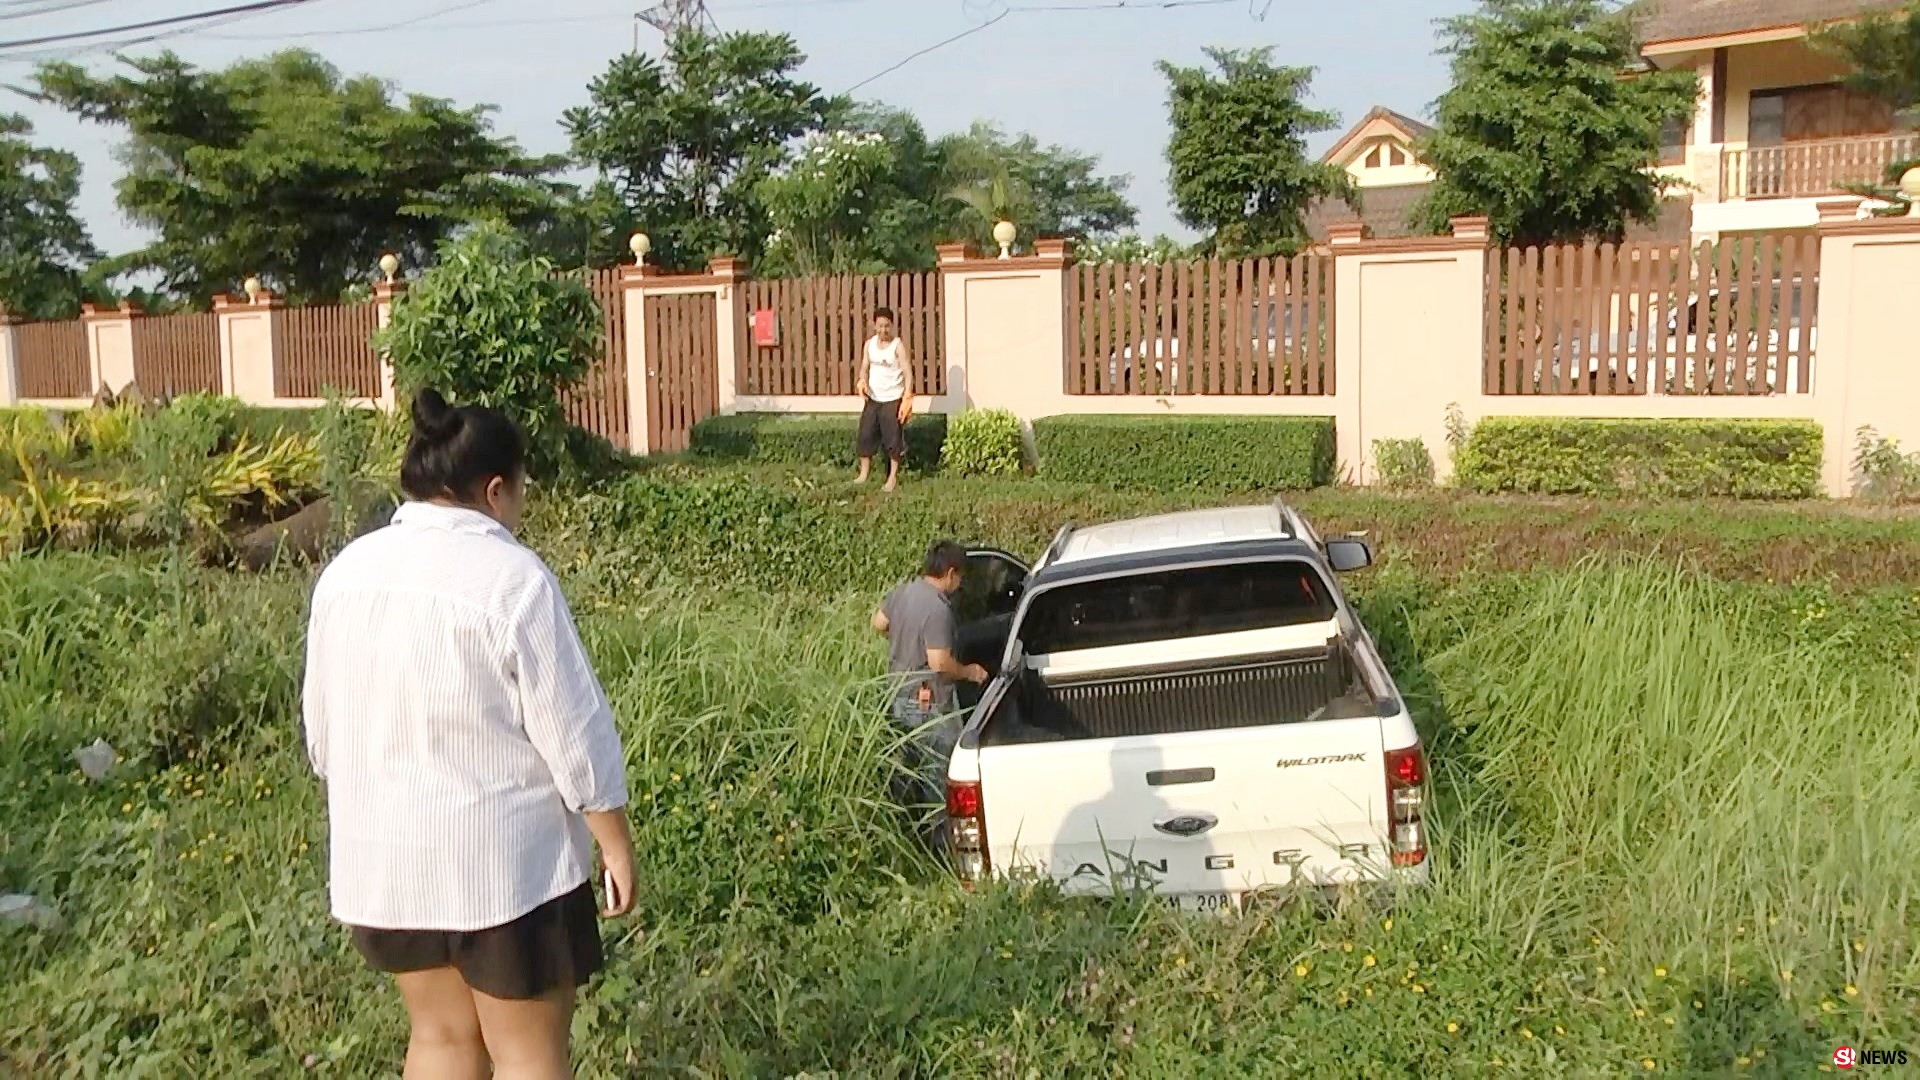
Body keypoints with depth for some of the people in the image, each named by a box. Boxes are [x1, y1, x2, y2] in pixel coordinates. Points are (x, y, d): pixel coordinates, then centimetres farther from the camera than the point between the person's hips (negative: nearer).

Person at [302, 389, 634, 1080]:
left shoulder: (346, 572, 2)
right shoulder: (512, 580, -18)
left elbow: (324, 726, 11)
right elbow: (574, 730, -16)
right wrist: (615, 841, -6)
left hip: (385, 853, 6)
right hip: (504, 856, -6)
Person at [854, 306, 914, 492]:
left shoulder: (898, 346, -12)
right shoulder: (869, 344, 3)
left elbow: (908, 373, -15)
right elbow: (864, 367, 9)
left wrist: (907, 397, -25)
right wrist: (863, 382, -13)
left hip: (893, 399, -5)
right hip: (872, 398, 5)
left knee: (893, 439, 1)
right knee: (866, 435, 8)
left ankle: (893, 477, 13)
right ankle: (864, 472, 22)